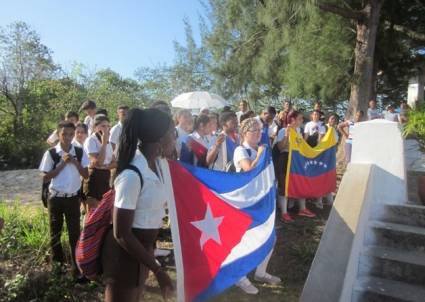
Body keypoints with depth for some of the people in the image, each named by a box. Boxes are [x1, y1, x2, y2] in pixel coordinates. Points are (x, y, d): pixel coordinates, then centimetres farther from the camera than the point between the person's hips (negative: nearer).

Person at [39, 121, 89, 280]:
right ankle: (57, 264, 35)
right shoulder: (51, 153, -8)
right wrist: (62, 164, -16)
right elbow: (45, 178, -8)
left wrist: (75, 162, -16)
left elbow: (86, 175, -3)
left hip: (73, 198, 1)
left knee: (75, 233, 4)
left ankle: (77, 268, 14)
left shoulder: (80, 152, -3)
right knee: (55, 232, 15)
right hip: (55, 198, 0)